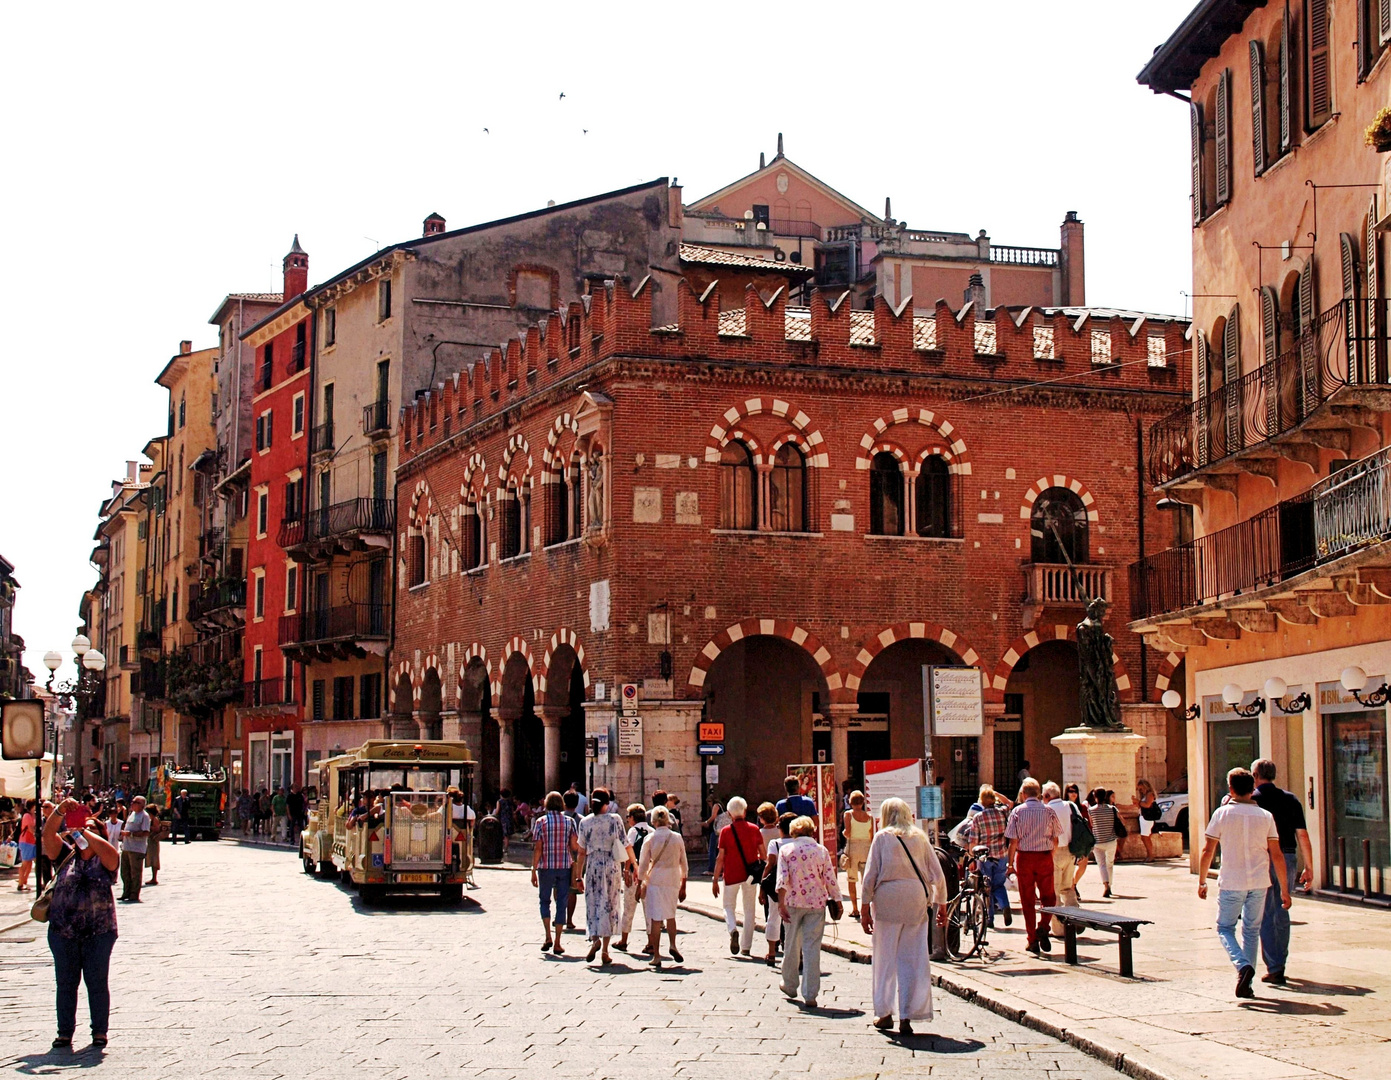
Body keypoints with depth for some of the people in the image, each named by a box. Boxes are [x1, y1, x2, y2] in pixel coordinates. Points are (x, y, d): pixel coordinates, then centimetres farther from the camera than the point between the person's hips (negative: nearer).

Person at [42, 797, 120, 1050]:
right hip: (63, 932, 2)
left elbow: (109, 851, -19)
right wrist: (60, 811, -14)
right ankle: (65, 1032, 16)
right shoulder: (67, 856, 9)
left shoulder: (104, 860, 3)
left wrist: (85, 832, -12)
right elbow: (48, 835, -1)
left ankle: (99, 1031, 13)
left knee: (97, 982, 3)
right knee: (65, 983, 8)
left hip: (98, 932, -2)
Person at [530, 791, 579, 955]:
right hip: (565, 867, 1)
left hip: (546, 867, -1)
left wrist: (534, 871, -3)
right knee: (561, 903, 6)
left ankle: (548, 937, 0)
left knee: (545, 900, 15)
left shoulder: (541, 821, -3)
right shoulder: (569, 822, 2)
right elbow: (575, 846, -2)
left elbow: (537, 848, -7)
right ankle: (557, 944, 5)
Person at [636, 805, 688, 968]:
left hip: (654, 880, -2)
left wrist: (640, 886, 6)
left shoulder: (650, 839, -6)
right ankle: (673, 945, 1)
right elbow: (684, 865, 6)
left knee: (655, 918, 3)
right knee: (670, 915, 20)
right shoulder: (677, 838, 1)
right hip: (673, 880, 2)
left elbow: (643, 865, -3)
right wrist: (683, 887, 16)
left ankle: (656, 956, 2)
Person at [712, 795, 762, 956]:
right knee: (749, 910, 11)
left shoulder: (725, 831, -5)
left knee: (729, 906, 12)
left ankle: (733, 929, -18)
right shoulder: (754, 829, 1)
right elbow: (763, 853, 3)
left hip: (731, 875, -2)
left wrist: (715, 880, 0)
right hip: (751, 875, 2)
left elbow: (720, 858, -6)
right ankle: (746, 947, 11)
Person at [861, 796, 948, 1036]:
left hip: (887, 898, -2)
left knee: (885, 958, 9)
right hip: (916, 900, 2)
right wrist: (941, 903, 17)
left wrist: (865, 907, 1)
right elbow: (937, 875, 8)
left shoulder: (882, 837, 3)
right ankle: (907, 1017, 1)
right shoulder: (920, 838, 10)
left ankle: (884, 1013, 14)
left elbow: (870, 875, -2)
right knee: (914, 960, 4)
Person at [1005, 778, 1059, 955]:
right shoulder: (1049, 812, 0)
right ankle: (1043, 926, -9)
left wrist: (1011, 863, 2)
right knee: (1048, 896, 14)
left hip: (1024, 857, -1)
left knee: (1028, 900, 6)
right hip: (1045, 856, 1)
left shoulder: (1017, 811, -4)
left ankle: (1033, 941, 8)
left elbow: (1013, 841, -7)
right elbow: (1055, 840, 4)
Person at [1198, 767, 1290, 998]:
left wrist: (1202, 881, 9)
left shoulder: (1223, 813, -4)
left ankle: (1243, 965, -16)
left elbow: (1207, 851, -4)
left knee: (1225, 928, 11)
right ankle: (1246, 984, 12)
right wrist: (1284, 890, 6)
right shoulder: (1265, 816, 2)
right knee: (1251, 931, 15)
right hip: (1259, 883, 2)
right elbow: (1277, 855, 0)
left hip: (1231, 883, -2)